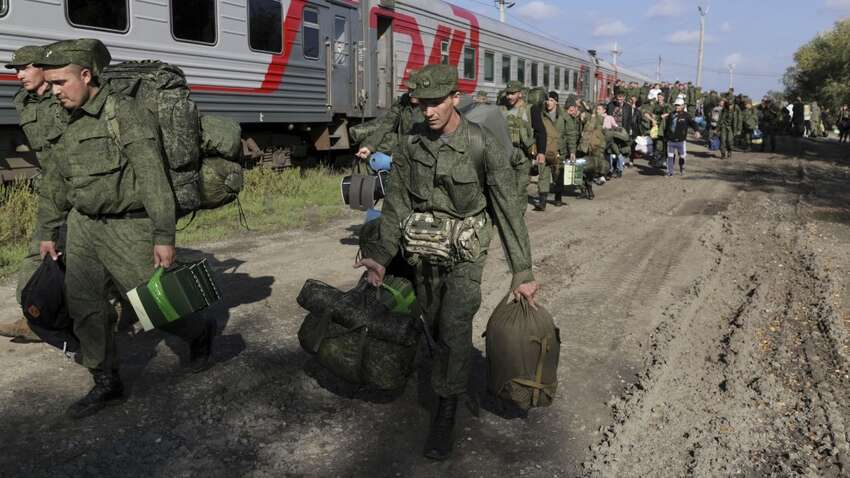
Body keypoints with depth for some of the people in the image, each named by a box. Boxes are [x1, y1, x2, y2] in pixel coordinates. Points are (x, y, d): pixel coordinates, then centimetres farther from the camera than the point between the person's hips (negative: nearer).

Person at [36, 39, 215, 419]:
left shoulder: (126, 115, -14)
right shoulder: (72, 125, 11)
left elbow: (154, 179, -19)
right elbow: (56, 184, 21)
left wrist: (164, 236, -22)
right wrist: (48, 232, 24)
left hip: (128, 228, -7)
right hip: (84, 226, 8)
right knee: (83, 306, 5)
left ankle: (199, 334, 30)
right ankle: (106, 384, 19)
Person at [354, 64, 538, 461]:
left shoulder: (483, 146, -18)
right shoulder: (411, 144, -7)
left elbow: (508, 210, -15)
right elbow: (397, 202, -2)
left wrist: (522, 272, -15)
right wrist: (381, 254, -13)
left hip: (465, 251, -4)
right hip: (424, 249, 4)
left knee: (454, 326, -13)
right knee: (434, 324, 16)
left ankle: (446, 413, 2)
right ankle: (443, 380, 44)